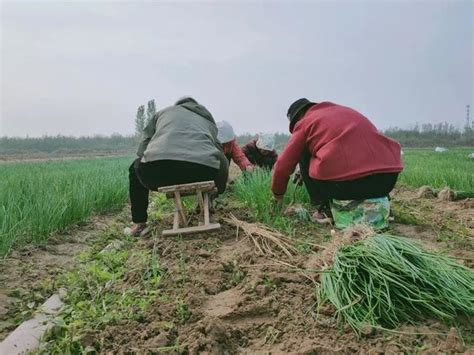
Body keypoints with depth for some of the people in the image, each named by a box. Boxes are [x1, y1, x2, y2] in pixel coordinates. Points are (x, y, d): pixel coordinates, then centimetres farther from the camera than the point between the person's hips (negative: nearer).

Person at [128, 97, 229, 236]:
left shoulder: (163, 112, 31)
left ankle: (139, 224, 32)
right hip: (205, 170, 2)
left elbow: (142, 150, 27)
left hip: (159, 170, -1)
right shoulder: (209, 120, 35)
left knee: (136, 167, 35)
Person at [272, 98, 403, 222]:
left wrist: (278, 192, 31)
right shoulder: (345, 111, 31)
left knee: (304, 156, 19)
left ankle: (326, 209, 11)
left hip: (345, 182, -6)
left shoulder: (304, 123, 14)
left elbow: (284, 164, 13)